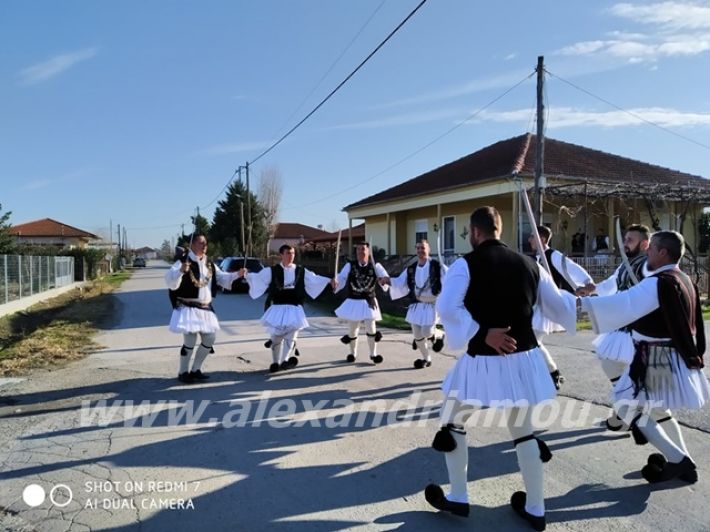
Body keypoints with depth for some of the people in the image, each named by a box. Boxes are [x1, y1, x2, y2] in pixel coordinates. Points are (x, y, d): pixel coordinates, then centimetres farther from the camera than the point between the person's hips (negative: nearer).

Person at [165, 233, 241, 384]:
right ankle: (183, 372, 13)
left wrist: (237, 274, -1)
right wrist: (180, 271, -42)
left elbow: (222, 278, 14)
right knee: (190, 340, -8)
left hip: (205, 308, 8)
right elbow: (170, 281, -24)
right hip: (188, 308, -8)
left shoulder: (209, 264, 9)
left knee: (209, 339, 12)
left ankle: (195, 370, 28)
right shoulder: (183, 261, -13)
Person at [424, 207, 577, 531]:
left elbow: (448, 308, -23)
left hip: (483, 361, -4)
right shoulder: (530, 265, 3)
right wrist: (577, 298, 31)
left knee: (453, 423, 18)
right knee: (523, 431, 22)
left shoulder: (466, 265, -10)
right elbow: (559, 308, 10)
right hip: (524, 359, 5)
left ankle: (457, 498, 27)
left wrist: (483, 334, -19)